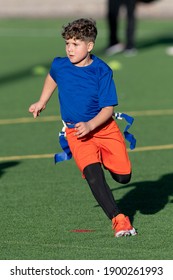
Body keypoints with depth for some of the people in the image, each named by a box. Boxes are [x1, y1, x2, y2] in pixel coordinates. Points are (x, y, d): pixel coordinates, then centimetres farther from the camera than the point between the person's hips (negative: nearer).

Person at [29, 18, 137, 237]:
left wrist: (90, 125, -27)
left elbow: (108, 108, -13)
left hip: (104, 127, 0)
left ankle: (105, 160, 31)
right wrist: (42, 102, 27)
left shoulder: (102, 71, -13)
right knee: (93, 175, -21)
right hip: (75, 131, 0)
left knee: (123, 176, -5)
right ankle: (118, 220, -18)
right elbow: (52, 78, 22)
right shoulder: (59, 66, -5)